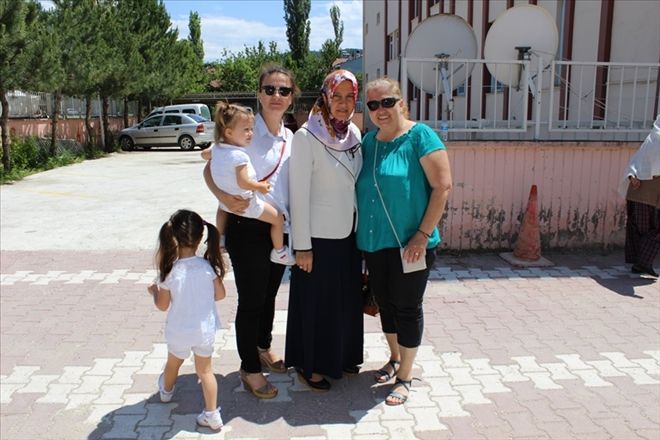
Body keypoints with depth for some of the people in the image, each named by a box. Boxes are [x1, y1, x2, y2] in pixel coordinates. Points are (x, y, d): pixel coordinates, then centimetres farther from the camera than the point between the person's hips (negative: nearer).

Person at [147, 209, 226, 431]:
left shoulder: (169, 271, -22)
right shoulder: (208, 266, -18)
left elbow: (162, 306, -10)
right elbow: (220, 295, -5)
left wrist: (154, 291, 10)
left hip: (179, 332, 0)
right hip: (205, 330, 0)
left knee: (173, 364, 29)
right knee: (205, 370, 18)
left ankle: (166, 390, 57)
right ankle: (212, 415, 21)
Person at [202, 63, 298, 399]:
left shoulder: (289, 138, 8)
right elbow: (209, 169, -10)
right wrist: (224, 196, -27)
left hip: (279, 228, 6)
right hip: (247, 227, -6)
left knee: (269, 294, 20)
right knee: (251, 299, 3)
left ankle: (262, 348, 42)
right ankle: (249, 369, 20)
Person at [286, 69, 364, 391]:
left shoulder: (354, 133, 4)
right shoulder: (306, 137, -15)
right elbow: (299, 194, -16)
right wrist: (302, 246, -15)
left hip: (347, 233, 7)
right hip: (318, 236, -6)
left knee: (348, 298, 18)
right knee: (316, 302, 7)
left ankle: (342, 357, 39)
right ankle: (310, 365, 28)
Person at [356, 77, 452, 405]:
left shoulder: (420, 136, -11)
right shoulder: (368, 141, 7)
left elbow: (443, 186, -16)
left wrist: (422, 235, -19)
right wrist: (364, 233, 10)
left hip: (408, 244, -6)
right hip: (374, 242, 6)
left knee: (407, 308, 5)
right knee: (385, 303, 18)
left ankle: (405, 375, 21)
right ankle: (394, 359, 39)